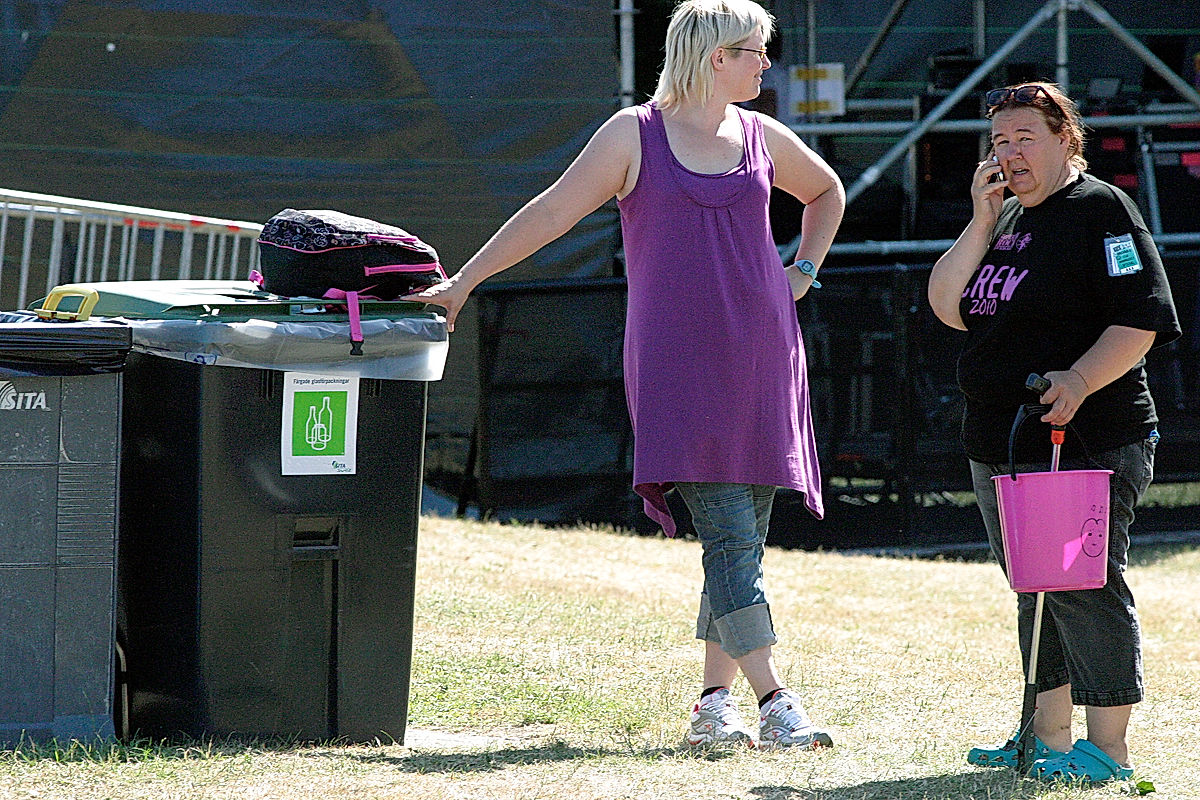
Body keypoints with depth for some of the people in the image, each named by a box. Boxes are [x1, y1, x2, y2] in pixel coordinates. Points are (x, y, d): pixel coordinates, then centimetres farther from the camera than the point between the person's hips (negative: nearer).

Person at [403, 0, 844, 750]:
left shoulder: (762, 137, 13)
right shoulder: (636, 134, 0)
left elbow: (827, 191, 33)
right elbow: (551, 213, -1)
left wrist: (802, 274, 20)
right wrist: (463, 281, -4)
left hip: (761, 355, 5)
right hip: (677, 359, -5)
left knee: (746, 538, 3)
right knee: (727, 533, -14)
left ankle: (714, 703, 9)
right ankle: (778, 704, -21)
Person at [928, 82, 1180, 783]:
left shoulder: (1102, 211, -8)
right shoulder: (1009, 217, 18)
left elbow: (1140, 321, -15)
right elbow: (949, 307, 11)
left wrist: (1081, 380, -28)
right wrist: (982, 225, 1)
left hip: (1085, 440, -9)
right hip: (1000, 447, 9)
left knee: (1087, 589, -8)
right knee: (1035, 594, 13)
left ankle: (1108, 748, -5)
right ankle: (1050, 738, 22)